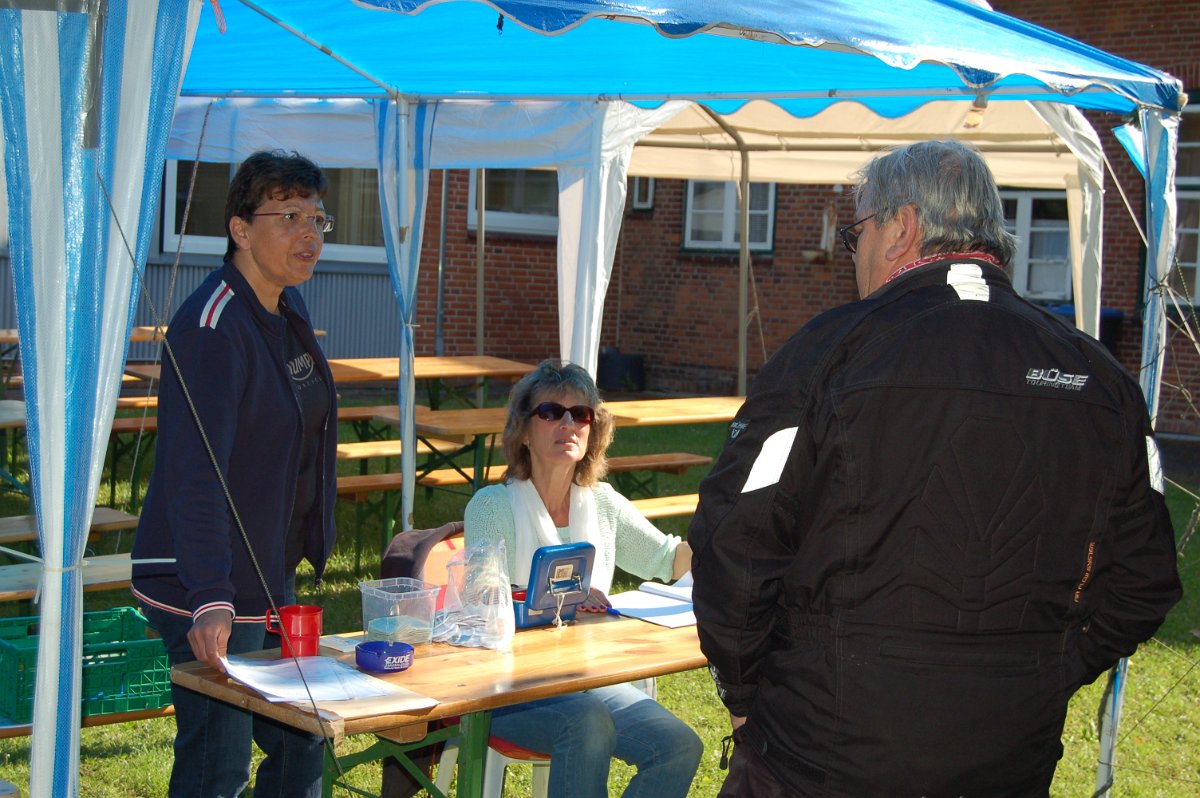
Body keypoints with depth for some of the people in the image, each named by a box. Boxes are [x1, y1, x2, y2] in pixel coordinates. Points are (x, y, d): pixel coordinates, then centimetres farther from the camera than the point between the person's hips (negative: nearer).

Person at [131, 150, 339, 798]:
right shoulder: (211, 328, -21)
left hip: (273, 574, 9)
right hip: (208, 593, -9)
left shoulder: (289, 308, 8)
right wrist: (210, 600, -39)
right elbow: (194, 471, -30)